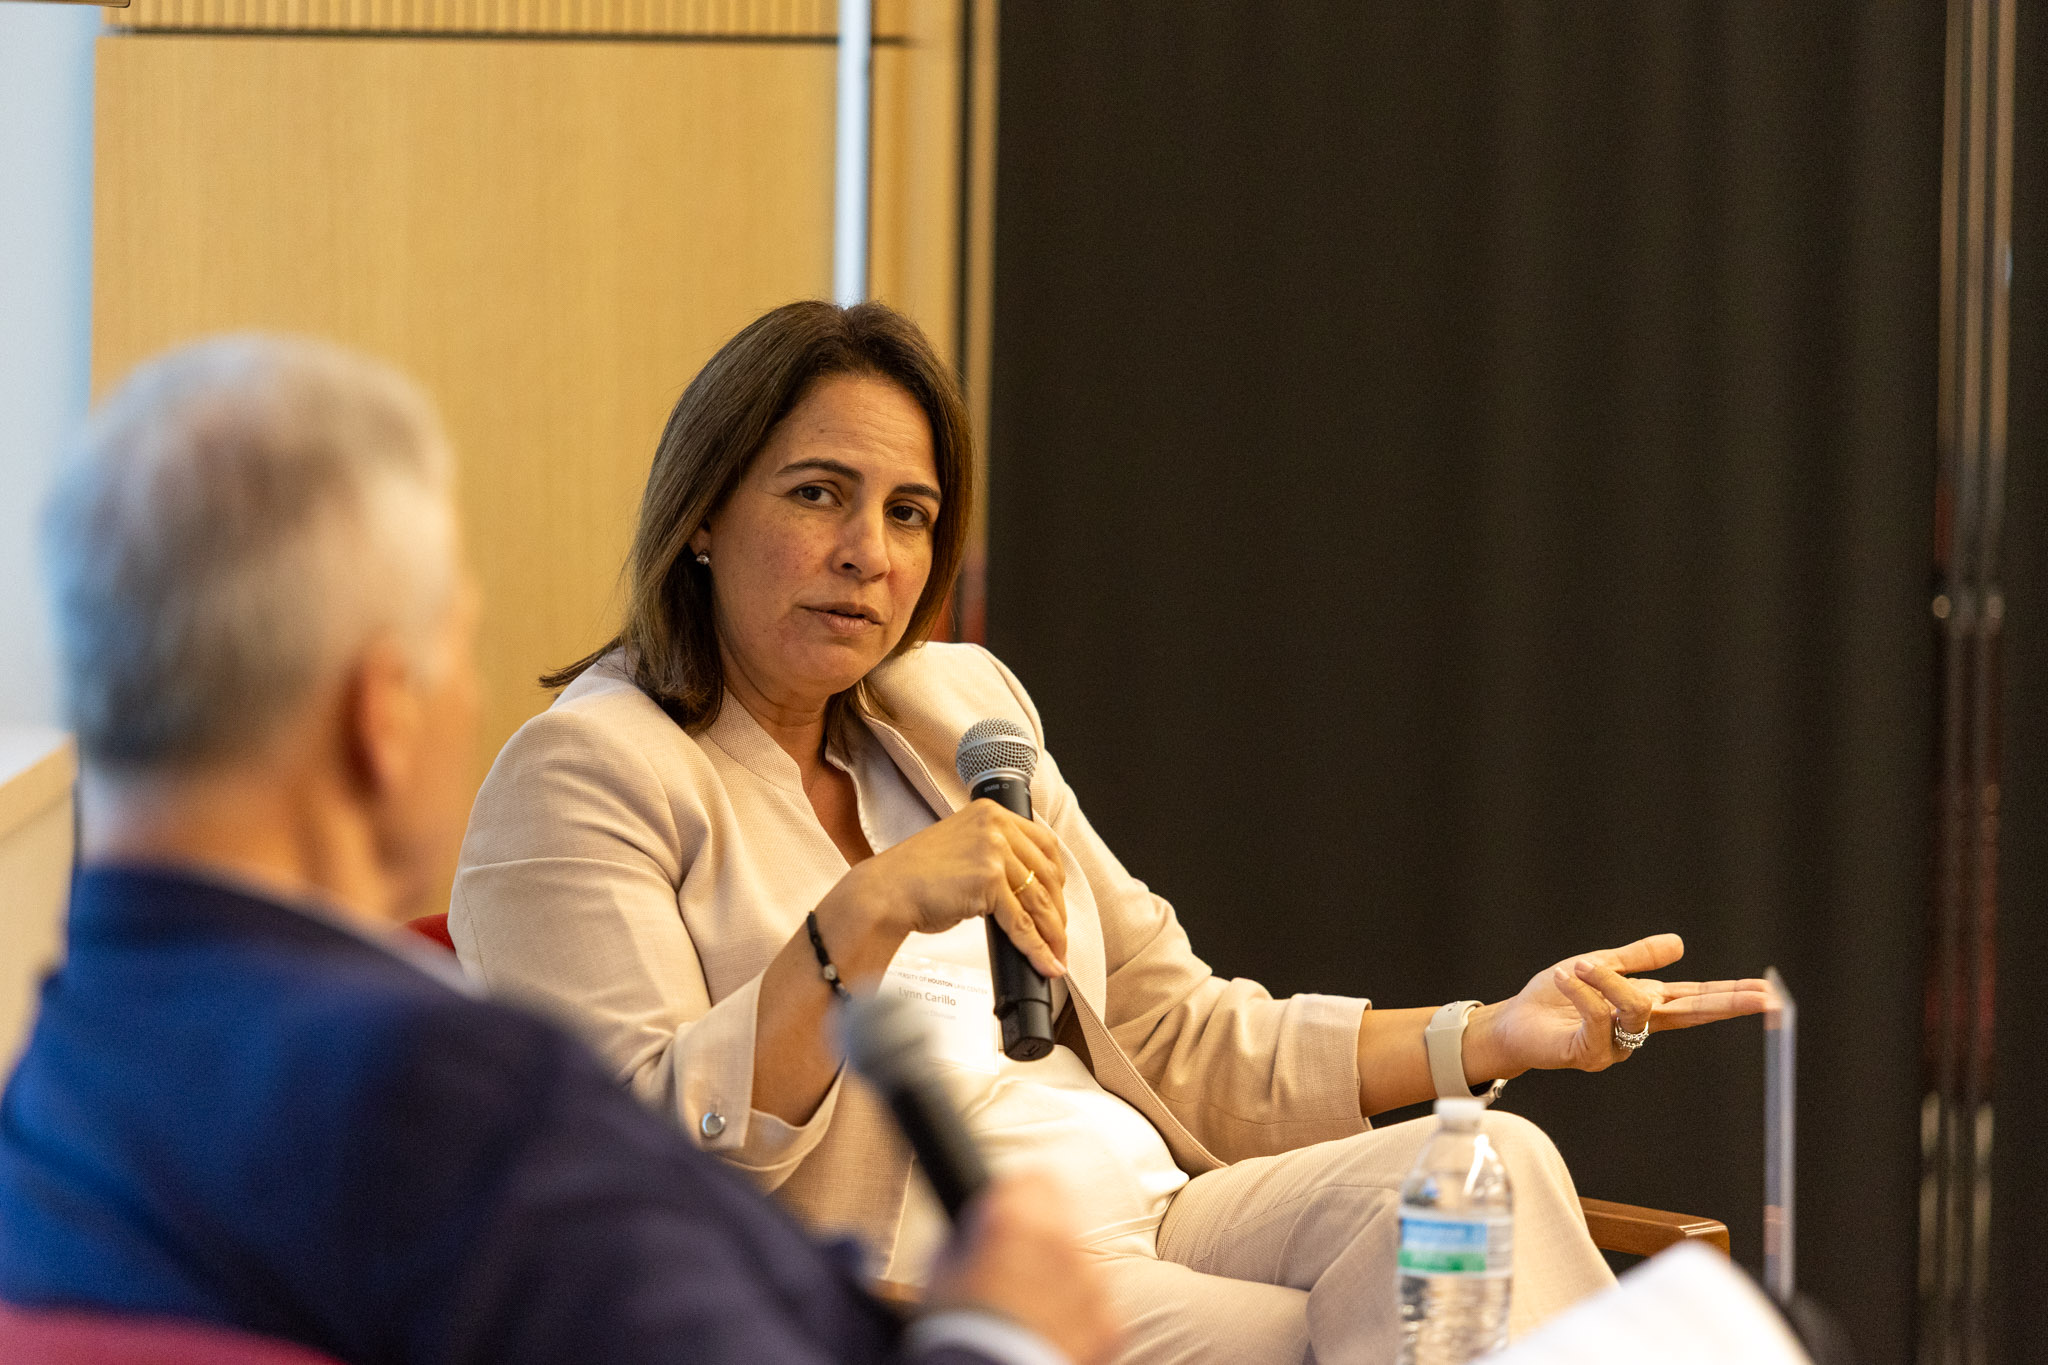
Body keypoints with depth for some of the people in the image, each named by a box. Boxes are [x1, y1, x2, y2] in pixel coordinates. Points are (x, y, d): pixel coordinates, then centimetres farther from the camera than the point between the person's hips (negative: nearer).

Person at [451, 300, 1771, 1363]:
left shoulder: (955, 708, 22)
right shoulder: (587, 776, -1)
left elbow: (1177, 1039, 24)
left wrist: (1498, 1032, 14)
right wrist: (871, 914, -23)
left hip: (1150, 1212, 7)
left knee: (1487, 1164, -22)